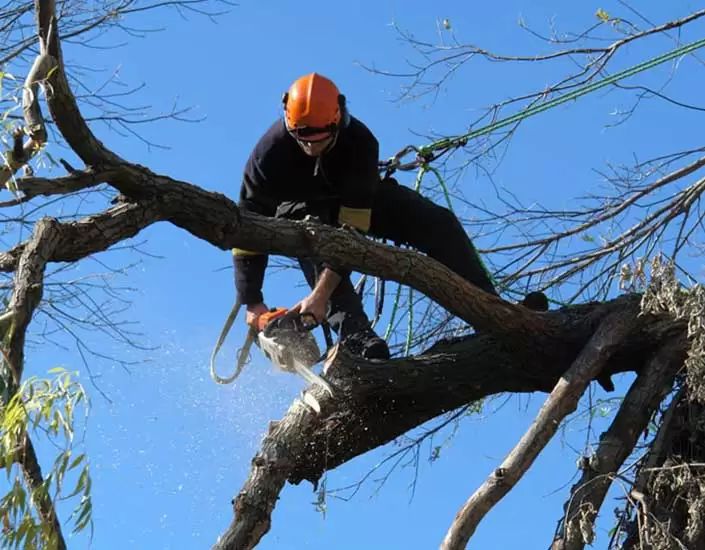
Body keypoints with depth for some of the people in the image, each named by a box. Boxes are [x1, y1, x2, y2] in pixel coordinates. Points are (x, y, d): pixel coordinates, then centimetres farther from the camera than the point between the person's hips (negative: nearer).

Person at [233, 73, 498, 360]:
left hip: (358, 200, 1)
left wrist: (321, 294, -44)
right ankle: (355, 336, -47)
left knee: (439, 223, -18)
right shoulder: (270, 151, -33)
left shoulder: (360, 142, -35)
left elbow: (352, 227, -38)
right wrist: (253, 304, -31)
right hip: (299, 209, -1)